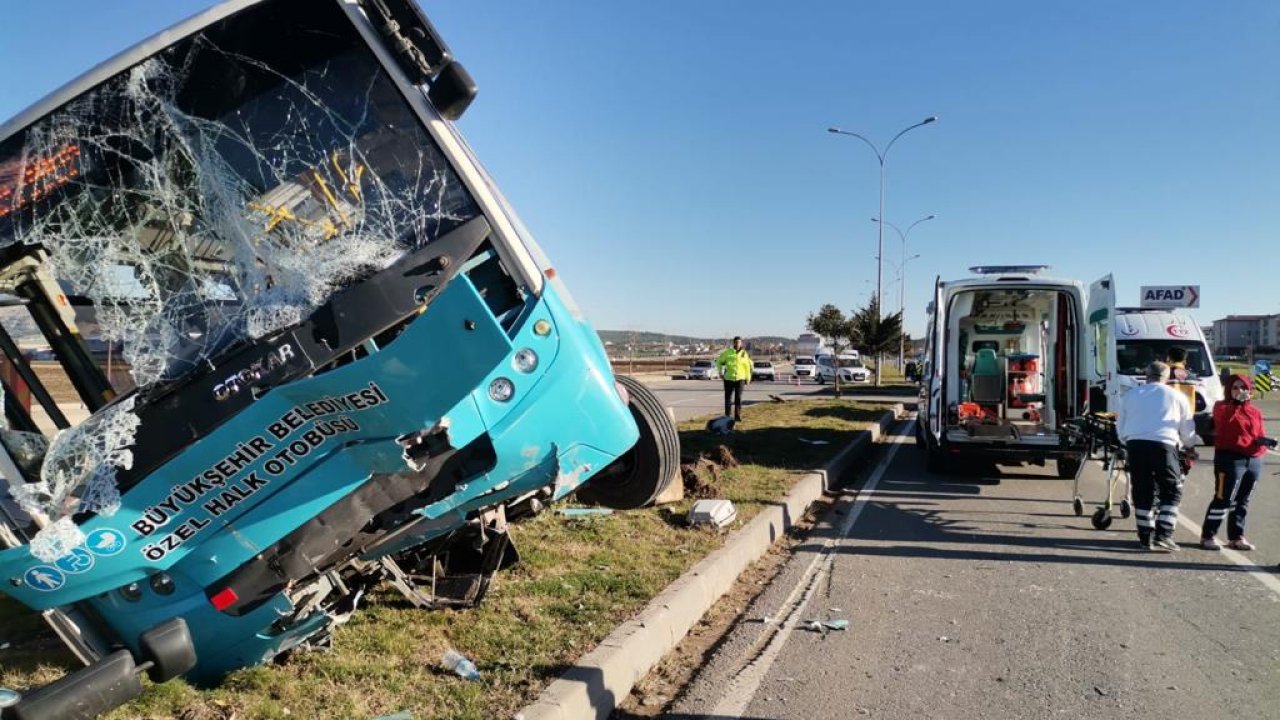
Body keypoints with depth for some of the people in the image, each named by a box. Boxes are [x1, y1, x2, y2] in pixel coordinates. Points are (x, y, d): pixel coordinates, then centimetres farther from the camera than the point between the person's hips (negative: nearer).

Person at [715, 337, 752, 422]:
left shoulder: (744, 353, 5)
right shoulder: (727, 352, 2)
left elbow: (747, 367, 11)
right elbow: (719, 361, 11)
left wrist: (748, 378, 10)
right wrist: (720, 372, 2)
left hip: (740, 379, 0)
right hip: (729, 379, 0)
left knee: (738, 398, -5)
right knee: (728, 398, 4)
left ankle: (737, 416, -2)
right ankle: (727, 416, 15)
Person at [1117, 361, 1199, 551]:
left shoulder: (1130, 395, 18)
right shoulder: (1177, 397, 12)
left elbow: (1120, 429, 19)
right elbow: (1188, 432, 17)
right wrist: (1189, 445, 37)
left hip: (1134, 444, 3)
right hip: (1163, 444, -3)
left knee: (1142, 491, 11)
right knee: (1172, 492, 8)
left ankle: (1146, 536, 15)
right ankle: (1163, 536, 0)